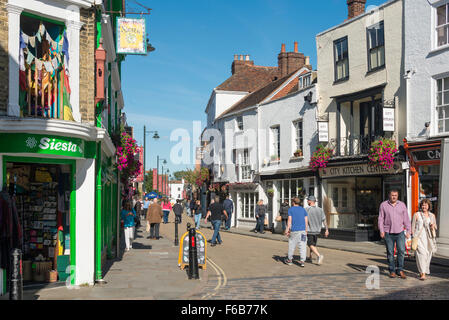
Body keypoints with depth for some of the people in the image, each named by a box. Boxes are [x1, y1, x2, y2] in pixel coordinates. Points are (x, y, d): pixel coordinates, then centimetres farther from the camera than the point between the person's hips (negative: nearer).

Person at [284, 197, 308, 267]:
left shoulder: (291, 209, 1)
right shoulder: (303, 209, 9)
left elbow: (289, 220, -7)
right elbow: (306, 220, 5)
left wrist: (287, 229, -7)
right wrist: (306, 230, 10)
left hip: (294, 230, -1)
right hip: (302, 230, 2)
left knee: (292, 245, 11)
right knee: (302, 246, -1)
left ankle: (290, 260, 22)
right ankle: (302, 261, -9)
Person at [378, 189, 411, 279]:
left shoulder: (402, 205, 7)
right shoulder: (383, 205, 2)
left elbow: (406, 219, 7)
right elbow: (381, 219, 2)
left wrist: (408, 231, 1)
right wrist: (381, 230, -8)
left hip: (400, 232, 1)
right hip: (388, 233, -1)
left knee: (401, 251, -7)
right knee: (390, 252, 3)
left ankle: (400, 270, 6)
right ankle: (392, 271, 13)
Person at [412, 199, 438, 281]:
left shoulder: (432, 216, 13)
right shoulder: (417, 215, 3)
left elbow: (435, 227, 20)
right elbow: (413, 226, 3)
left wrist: (433, 226, -4)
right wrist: (413, 237, -5)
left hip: (429, 238, 4)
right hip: (419, 237, -4)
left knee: (428, 255, 6)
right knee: (421, 254, -14)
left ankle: (423, 271, 23)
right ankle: (422, 274, -16)